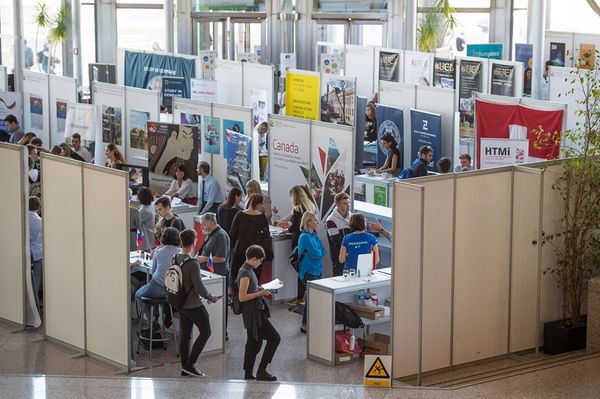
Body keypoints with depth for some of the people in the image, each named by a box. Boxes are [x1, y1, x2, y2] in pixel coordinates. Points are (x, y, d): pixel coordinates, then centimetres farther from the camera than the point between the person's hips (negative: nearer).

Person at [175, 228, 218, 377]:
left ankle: (185, 367, 17)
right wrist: (210, 297, -4)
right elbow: (199, 287, -21)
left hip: (181, 303, 7)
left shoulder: (176, 259, 0)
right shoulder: (193, 263, -23)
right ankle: (190, 364, 0)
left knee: (185, 335, 12)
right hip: (194, 305, -7)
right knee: (205, 332, 5)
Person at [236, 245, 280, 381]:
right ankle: (261, 371, -2)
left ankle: (248, 373, 19)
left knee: (254, 343, 14)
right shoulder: (245, 273, -19)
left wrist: (260, 289, 11)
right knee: (274, 338, -5)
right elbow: (242, 297, -22)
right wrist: (260, 293, -19)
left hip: (254, 312, 10)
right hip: (253, 313, -10)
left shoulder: (247, 270, 11)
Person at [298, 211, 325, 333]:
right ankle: (305, 325, 2)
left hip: (316, 270, 9)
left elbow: (323, 252, 12)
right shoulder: (305, 237, -16)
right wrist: (319, 252, 0)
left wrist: (317, 252, -7)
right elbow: (315, 254, -19)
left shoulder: (314, 235, 11)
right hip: (309, 272, -9)